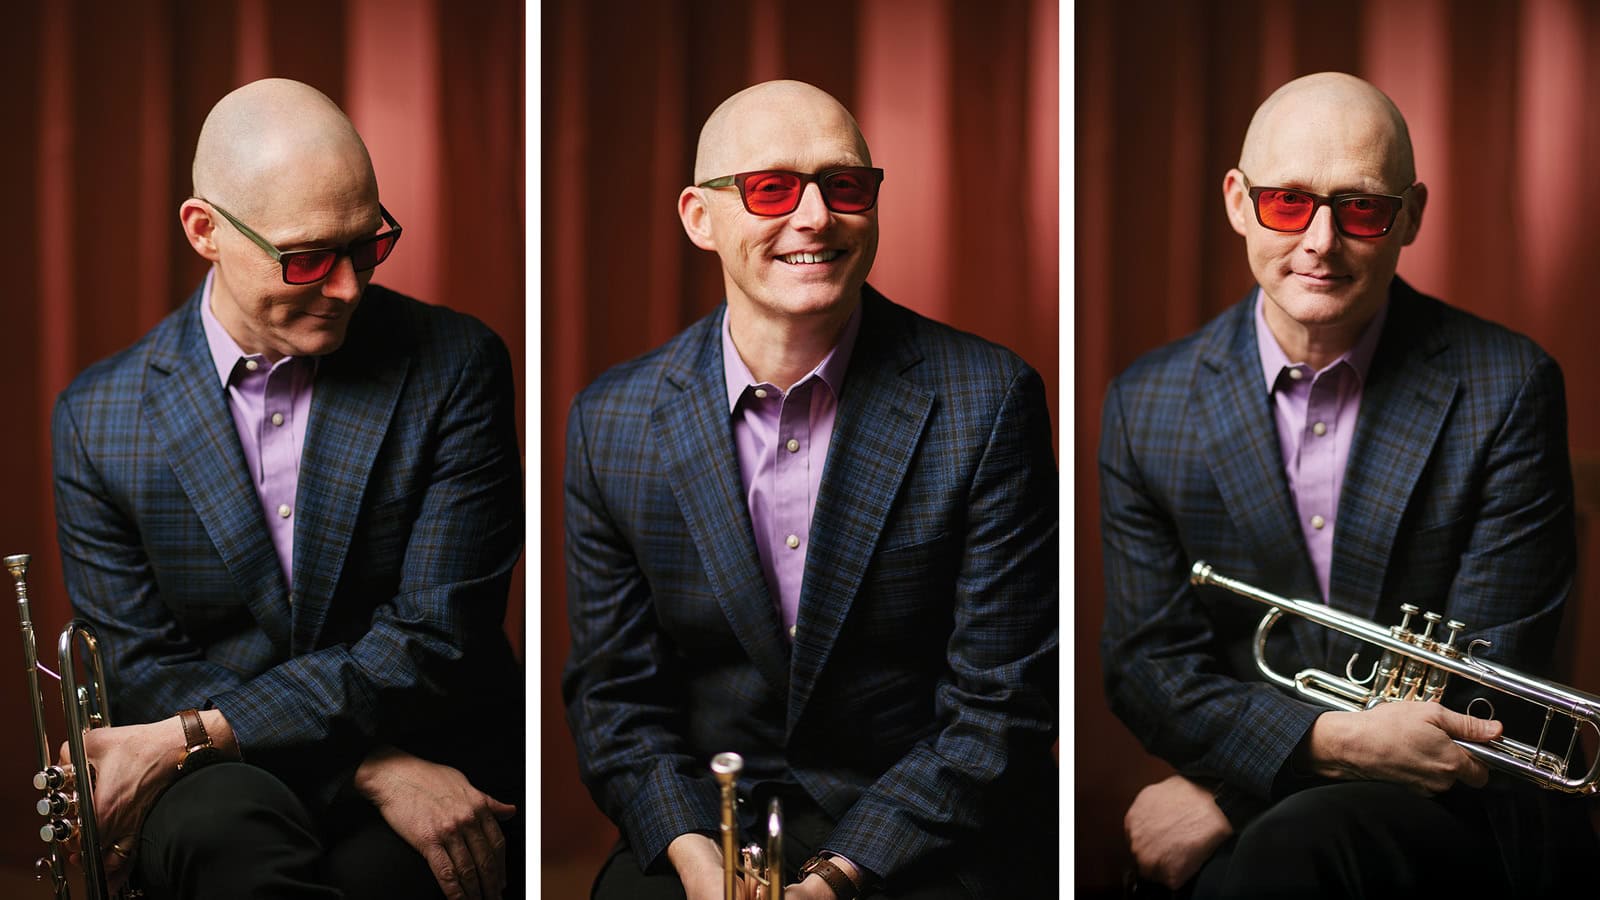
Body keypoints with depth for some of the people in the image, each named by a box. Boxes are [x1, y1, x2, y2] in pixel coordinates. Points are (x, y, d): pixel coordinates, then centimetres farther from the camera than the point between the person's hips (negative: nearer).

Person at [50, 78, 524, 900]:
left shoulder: (454, 366, -1)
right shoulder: (98, 418, 4)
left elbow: (436, 639, -7)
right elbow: (142, 672, 0)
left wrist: (193, 736, -15)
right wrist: (370, 766, -15)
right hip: (224, 783, 0)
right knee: (223, 820, -35)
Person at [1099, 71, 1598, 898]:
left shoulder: (1507, 390, -5)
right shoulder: (1147, 405, 3)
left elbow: (1478, 689, -8)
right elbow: (1147, 665, 2)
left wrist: (1224, 796, -13)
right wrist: (1327, 741, -18)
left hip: (1460, 804, -3)